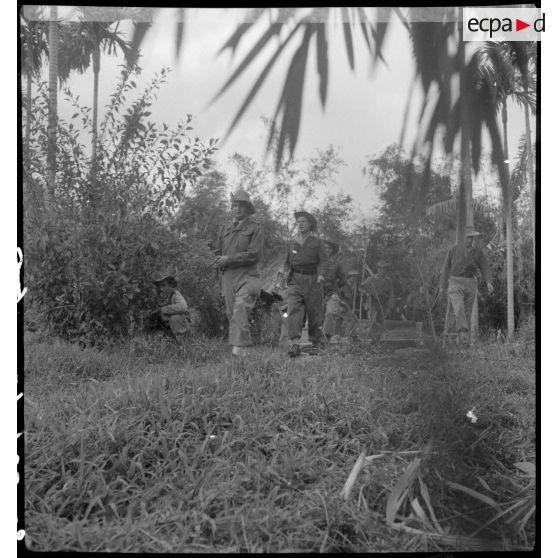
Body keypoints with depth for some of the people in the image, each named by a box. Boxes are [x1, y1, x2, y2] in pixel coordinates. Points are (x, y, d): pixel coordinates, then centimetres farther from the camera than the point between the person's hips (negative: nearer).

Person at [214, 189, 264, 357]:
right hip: (228, 277, 6)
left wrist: (229, 259, -9)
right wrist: (219, 262, -1)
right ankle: (244, 350, 14)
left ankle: (240, 347, -24)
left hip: (247, 276, -6)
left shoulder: (255, 228, 0)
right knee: (231, 313, 5)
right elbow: (218, 253, 24)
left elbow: (254, 254, -9)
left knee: (240, 310, -20)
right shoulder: (225, 229, 19)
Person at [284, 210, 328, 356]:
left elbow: (323, 260, -5)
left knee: (314, 313, 5)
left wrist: (321, 274, -22)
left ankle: (315, 343, 22)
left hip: (313, 280, -2)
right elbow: (288, 262, 26)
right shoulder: (293, 243, 15)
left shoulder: (317, 242, 5)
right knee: (293, 311, -14)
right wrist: (287, 273, 8)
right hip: (295, 281, 2)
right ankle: (294, 345, -21)